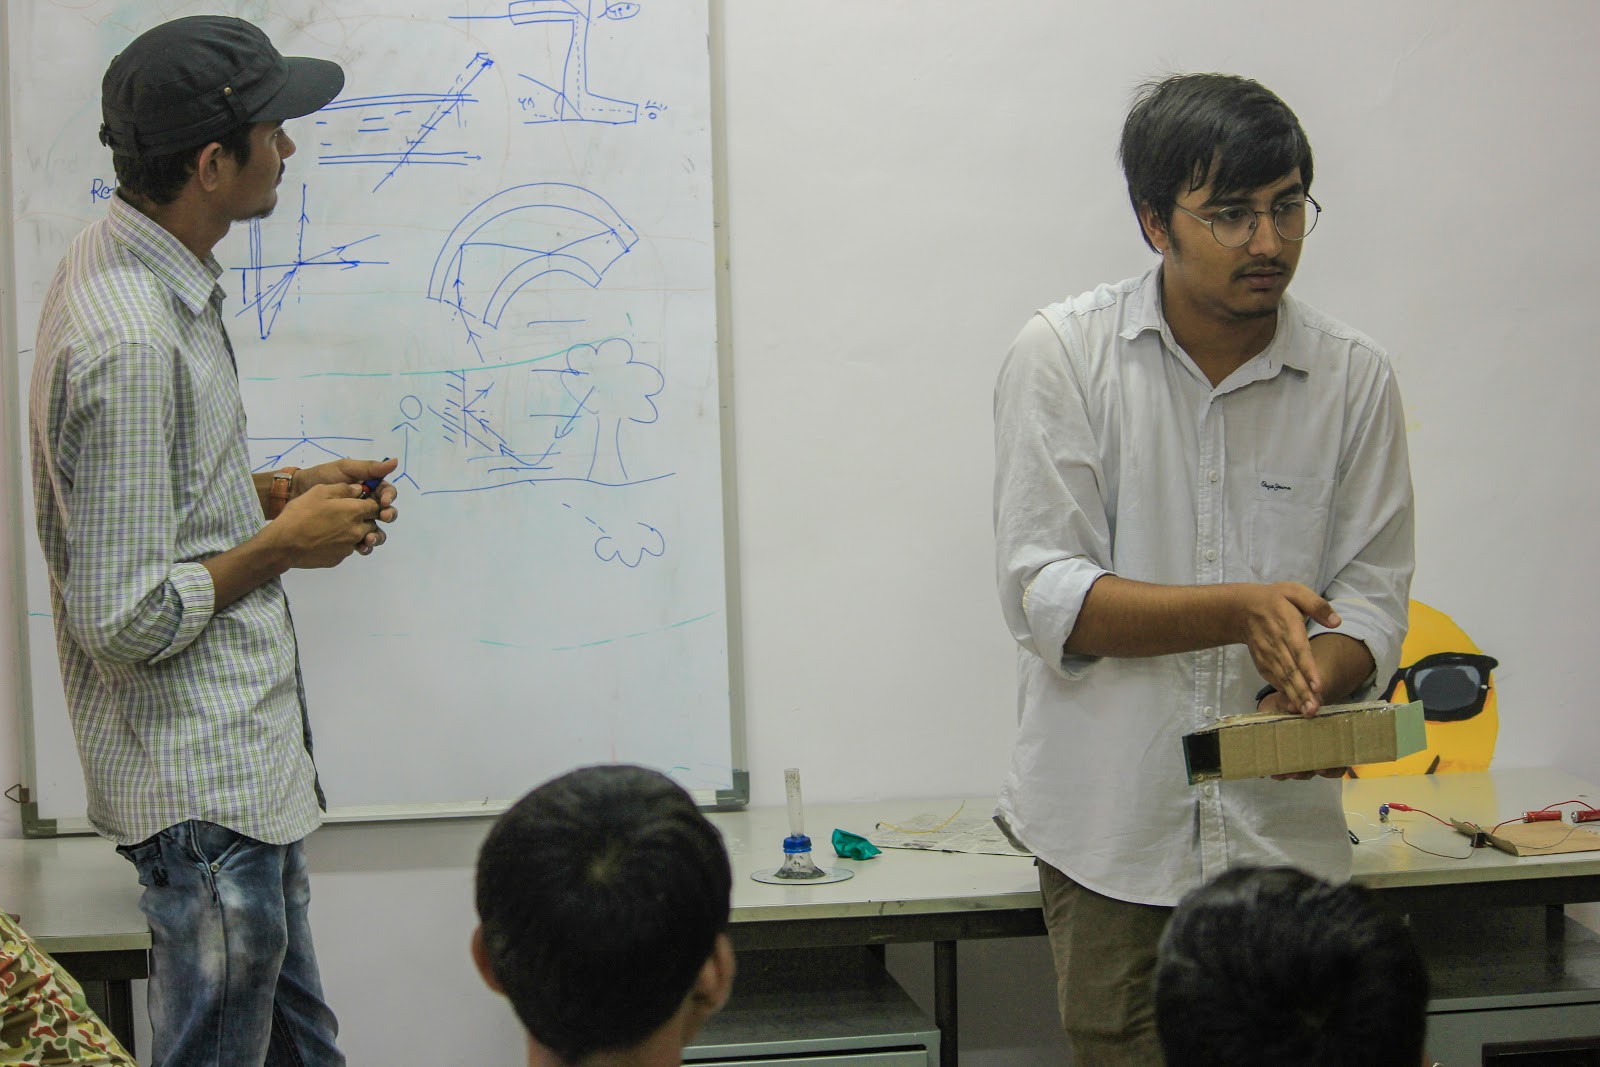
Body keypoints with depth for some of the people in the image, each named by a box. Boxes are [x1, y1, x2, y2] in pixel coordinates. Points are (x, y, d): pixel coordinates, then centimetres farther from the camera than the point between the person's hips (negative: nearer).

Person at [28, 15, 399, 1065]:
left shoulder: (135, 261, 5)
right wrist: (281, 545, -14)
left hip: (251, 754, 10)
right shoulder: (128, 340, -27)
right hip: (202, 785, -10)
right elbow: (125, 621, -26)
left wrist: (281, 490, 7)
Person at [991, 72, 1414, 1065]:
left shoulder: (1355, 376, 3)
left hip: (1283, 832, 2)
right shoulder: (1065, 355, -4)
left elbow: (1373, 599, 4)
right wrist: (1243, 610, -23)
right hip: (1111, 829, -2)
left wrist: (1310, 689, -19)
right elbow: (1045, 594, -10)